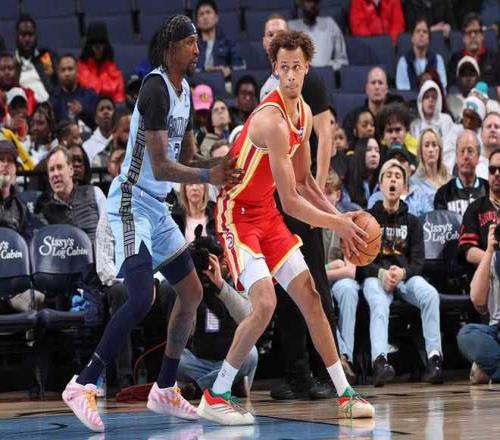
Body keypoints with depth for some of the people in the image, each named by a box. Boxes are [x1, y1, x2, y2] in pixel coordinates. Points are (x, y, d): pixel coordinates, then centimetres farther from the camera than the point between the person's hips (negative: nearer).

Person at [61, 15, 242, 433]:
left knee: (192, 293, 11)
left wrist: (221, 163, 1)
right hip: (132, 202, -10)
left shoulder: (185, 91, 11)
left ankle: (165, 390, 20)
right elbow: (160, 167, -24)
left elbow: (186, 158, 18)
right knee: (142, 297, -22)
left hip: (157, 206, 10)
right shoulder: (155, 88, -19)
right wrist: (208, 176, -31)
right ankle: (82, 385, -15)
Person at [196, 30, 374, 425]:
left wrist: (339, 217, 4)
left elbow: (304, 181, 16)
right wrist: (337, 224, -15)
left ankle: (344, 393, 14)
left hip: (267, 213, 9)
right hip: (238, 213, -9)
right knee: (265, 303, -22)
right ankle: (215, 397, -11)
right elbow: (291, 201, -26)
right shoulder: (272, 120, -26)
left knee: (310, 296, 7)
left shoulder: (305, 113, 3)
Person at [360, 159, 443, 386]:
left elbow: (418, 261, 7)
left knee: (430, 294, -31)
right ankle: (380, 361, -57)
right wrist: (381, 273, -18)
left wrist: (402, 272, -16)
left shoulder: (412, 222, 19)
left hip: (406, 275, 2)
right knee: (379, 303, -37)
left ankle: (434, 357, -36)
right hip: (374, 276, -2)